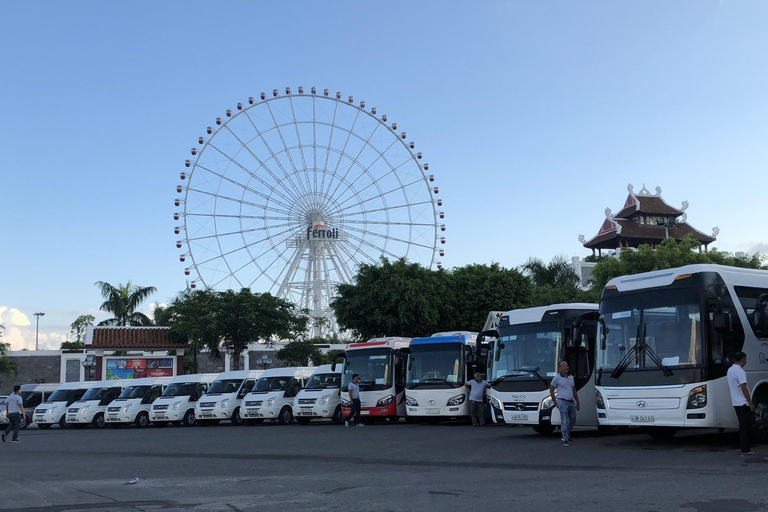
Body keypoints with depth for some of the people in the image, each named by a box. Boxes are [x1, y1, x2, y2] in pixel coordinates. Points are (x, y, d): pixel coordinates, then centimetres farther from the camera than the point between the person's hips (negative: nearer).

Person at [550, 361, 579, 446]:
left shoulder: (571, 377, 13)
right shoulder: (557, 378, -5)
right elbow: (551, 390, 0)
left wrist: (577, 402, 17)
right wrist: (556, 403, -3)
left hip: (571, 402, 7)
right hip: (563, 402, -7)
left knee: (572, 420, 14)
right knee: (564, 421, -7)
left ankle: (566, 436, 31)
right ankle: (565, 440, -1)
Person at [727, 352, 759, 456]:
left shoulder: (730, 370, 12)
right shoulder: (740, 372, -17)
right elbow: (744, 388, -21)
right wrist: (751, 403, -17)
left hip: (736, 403, 9)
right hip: (743, 403, -9)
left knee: (743, 426, 13)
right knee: (745, 427, -6)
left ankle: (745, 448, 17)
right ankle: (745, 450, -5)